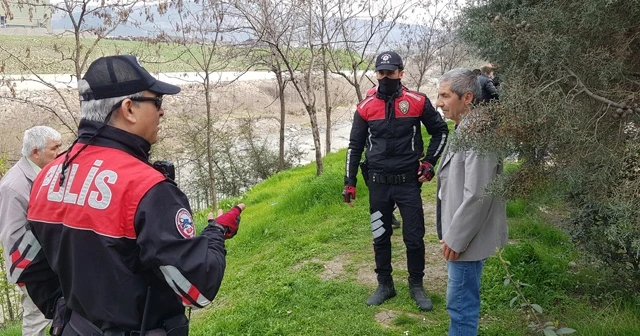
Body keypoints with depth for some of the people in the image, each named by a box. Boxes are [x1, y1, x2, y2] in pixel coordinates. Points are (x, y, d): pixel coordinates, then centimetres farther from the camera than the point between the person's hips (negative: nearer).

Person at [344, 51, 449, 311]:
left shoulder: (417, 101, -4)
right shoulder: (366, 107, 1)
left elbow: (440, 131, 8)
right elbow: (355, 146, 7)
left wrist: (429, 162, -1)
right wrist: (349, 182, 5)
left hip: (409, 182, -2)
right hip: (378, 184, 2)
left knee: (414, 238, 4)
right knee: (380, 238, 11)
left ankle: (417, 286, 24)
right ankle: (385, 285, 28)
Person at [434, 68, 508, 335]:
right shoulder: (463, 129, 9)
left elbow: (477, 195, -26)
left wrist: (455, 238, -19)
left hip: (466, 237, -10)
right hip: (459, 233, 10)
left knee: (460, 303, 2)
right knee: (463, 301, 22)